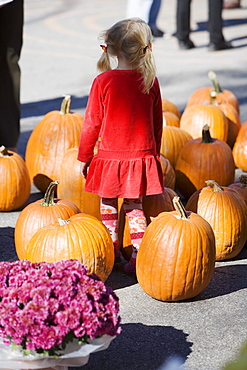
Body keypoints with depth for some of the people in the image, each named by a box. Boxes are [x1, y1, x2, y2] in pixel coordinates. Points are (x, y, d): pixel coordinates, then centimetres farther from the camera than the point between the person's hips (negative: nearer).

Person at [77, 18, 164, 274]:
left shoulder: (103, 81, -13)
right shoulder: (150, 82, -2)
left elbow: (91, 123, -7)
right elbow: (157, 124, 9)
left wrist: (84, 157, 4)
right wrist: (153, 153, 23)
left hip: (110, 158, -3)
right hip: (142, 157, 3)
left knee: (108, 205, 14)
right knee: (134, 206, 13)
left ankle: (111, 253, 21)